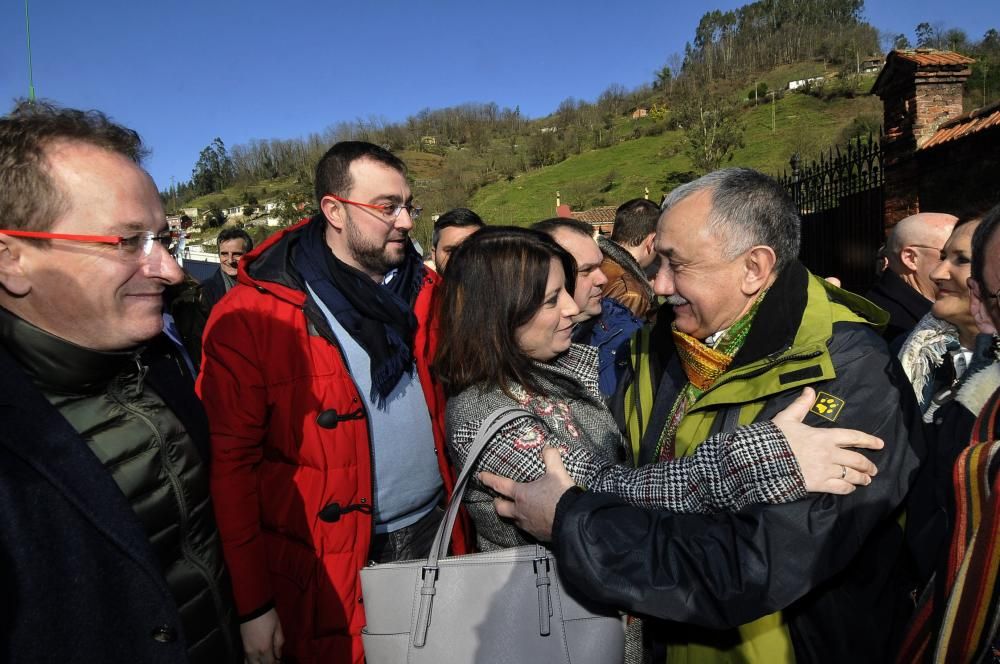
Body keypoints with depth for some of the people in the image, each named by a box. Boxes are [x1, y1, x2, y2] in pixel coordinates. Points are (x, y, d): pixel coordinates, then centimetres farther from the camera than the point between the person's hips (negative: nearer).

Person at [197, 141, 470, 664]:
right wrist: (252, 604, -9)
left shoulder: (424, 291, 2)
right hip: (328, 567, -4)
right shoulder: (253, 315, -13)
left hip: (433, 532, 5)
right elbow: (230, 461, -11)